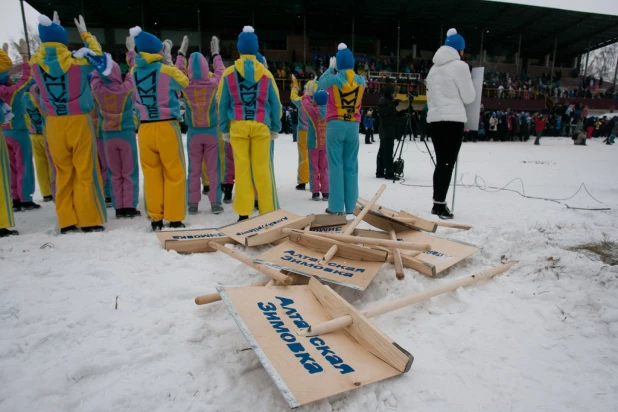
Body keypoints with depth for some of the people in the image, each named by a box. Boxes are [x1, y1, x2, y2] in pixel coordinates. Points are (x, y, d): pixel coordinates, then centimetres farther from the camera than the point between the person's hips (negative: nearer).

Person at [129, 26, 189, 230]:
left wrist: (163, 62, 20)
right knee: (174, 174, 4)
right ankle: (174, 219, 7)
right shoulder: (167, 70, -7)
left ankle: (155, 219, 12)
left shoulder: (135, 71, 7)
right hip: (167, 127, -4)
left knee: (151, 174, 8)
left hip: (145, 129, 4)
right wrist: (168, 62, 19)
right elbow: (184, 82, 12)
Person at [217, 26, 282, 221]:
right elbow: (275, 103, 9)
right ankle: (267, 211, 7)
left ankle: (243, 212, 5)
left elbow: (222, 104, 7)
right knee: (262, 168, 2)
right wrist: (276, 128, 15)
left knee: (241, 168, 2)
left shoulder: (229, 73, 6)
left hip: (238, 126, 0)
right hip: (261, 125, 0)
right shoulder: (266, 73, 6)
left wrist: (224, 129, 13)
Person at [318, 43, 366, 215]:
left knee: (336, 166, -3)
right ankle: (350, 207, 6)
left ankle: (336, 207, -4)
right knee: (351, 166, 5)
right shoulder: (361, 80, 5)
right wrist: (346, 54, 32)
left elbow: (320, 83, 17)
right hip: (353, 126, 3)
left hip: (335, 125, -3)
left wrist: (330, 67, 30)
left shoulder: (333, 79, -5)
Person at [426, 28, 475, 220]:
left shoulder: (434, 67, 17)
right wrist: (468, 82, 15)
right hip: (453, 119, -7)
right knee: (448, 164, -6)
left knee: (440, 162, 12)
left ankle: (437, 203, 16)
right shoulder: (460, 66, -5)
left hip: (435, 119, 7)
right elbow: (469, 97, -3)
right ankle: (440, 205, -7)